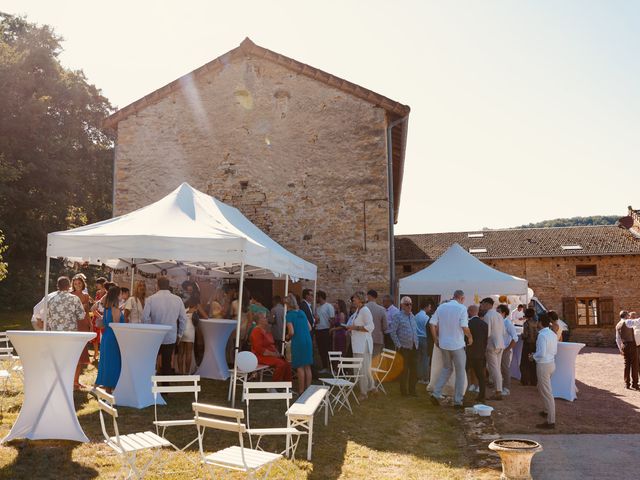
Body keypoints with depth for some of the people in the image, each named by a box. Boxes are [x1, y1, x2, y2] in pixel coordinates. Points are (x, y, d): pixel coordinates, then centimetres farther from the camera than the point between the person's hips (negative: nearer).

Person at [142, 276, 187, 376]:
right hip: (171, 338, 2)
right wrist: (179, 334, 12)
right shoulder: (178, 299, -3)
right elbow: (183, 318, 0)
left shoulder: (150, 299, -10)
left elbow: (145, 318, -12)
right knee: (167, 363, 11)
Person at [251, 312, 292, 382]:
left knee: (287, 364, -11)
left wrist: (276, 352, 7)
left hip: (270, 355, 9)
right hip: (261, 356, -9)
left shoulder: (267, 330, 17)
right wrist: (272, 354, -18)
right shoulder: (257, 331, -12)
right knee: (281, 364, -27)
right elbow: (259, 349, -19)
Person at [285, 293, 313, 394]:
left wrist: (288, 337, 7)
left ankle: (301, 391, 3)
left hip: (298, 342, -6)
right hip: (308, 341, 6)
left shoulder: (289, 315, -7)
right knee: (307, 367, 10)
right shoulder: (302, 312, 12)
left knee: (300, 367, 0)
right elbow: (309, 328, 13)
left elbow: (291, 332, -13)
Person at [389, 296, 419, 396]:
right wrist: (398, 345, -14)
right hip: (404, 348, -6)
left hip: (413, 348, 6)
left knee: (414, 370, 9)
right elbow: (392, 331, -11)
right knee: (404, 370, 2)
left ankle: (412, 390, 20)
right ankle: (404, 391, 13)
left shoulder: (412, 316, 13)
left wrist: (416, 342, 12)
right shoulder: (398, 316, -8)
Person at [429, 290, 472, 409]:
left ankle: (436, 394, 9)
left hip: (443, 344, 5)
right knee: (460, 372, 9)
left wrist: (436, 339, 11)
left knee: (446, 369, 21)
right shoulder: (461, 308, -10)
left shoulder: (441, 307, 4)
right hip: (457, 345, -5)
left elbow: (432, 324, 1)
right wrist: (470, 337, 1)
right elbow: (464, 327, -18)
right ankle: (458, 401, 12)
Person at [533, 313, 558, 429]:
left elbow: (541, 353, -25)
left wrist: (533, 356, -7)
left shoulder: (542, 335, -21)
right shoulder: (553, 334, 5)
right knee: (541, 388, 28)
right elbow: (555, 351, 12)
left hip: (543, 364, -9)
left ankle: (551, 421, 3)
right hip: (551, 362, 9)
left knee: (547, 393, -2)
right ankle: (546, 411, 45)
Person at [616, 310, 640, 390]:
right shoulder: (627, 322, -10)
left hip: (624, 345, 7)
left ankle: (627, 384, 15)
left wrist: (620, 349, 23)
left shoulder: (618, 325, 12)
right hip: (631, 344, -7)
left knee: (627, 364, 12)